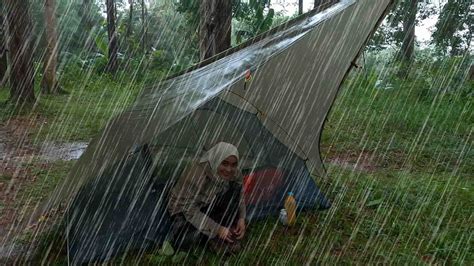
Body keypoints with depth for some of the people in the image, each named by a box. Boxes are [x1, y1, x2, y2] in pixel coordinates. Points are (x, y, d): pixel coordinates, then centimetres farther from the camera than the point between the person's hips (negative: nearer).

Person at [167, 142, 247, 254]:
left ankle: (228, 233, -12)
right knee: (183, 241, -35)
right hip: (184, 210, -5)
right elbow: (190, 209, -29)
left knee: (235, 188, -22)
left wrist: (241, 218, -15)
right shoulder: (197, 173, -36)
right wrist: (217, 229, -29)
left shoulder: (235, 174, -18)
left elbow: (240, 196, 2)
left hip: (208, 207, 5)